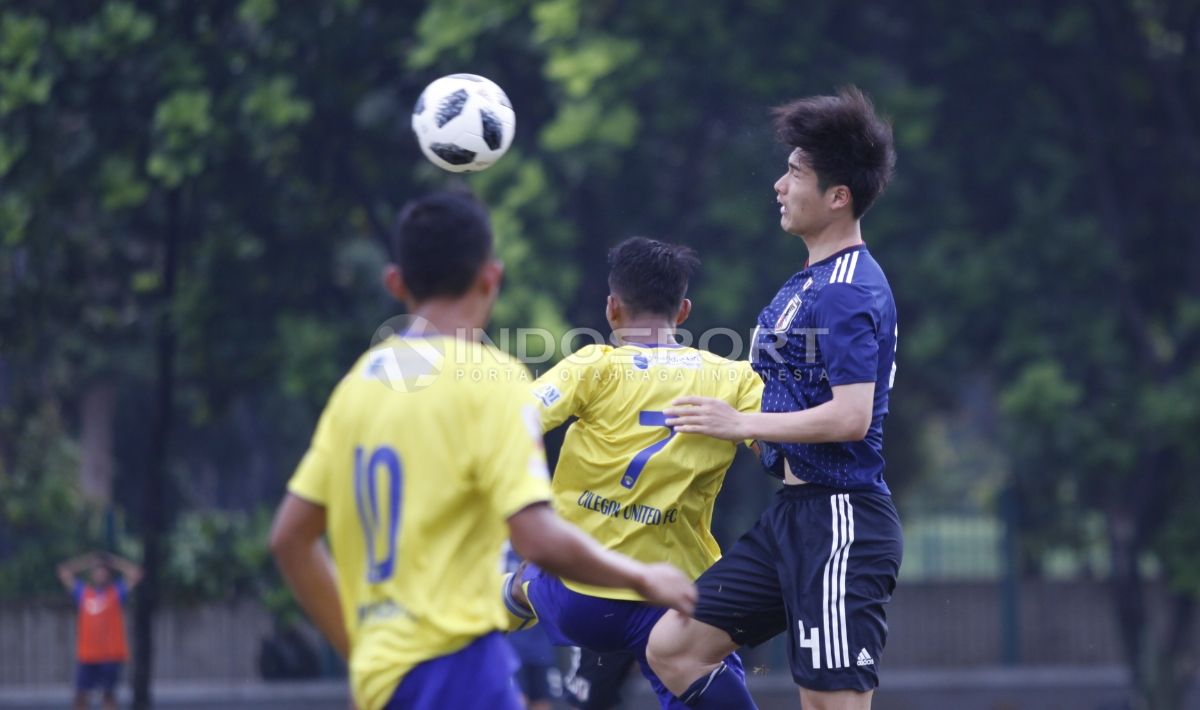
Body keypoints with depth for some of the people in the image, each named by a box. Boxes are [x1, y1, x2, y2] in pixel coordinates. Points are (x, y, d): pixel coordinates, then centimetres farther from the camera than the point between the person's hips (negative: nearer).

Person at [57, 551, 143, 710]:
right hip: (86, 655, 2)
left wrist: (112, 561, 4)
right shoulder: (82, 591, 9)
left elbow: (135, 573, -2)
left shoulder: (117, 591, 6)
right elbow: (64, 572, 9)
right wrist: (87, 561, 9)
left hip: (110, 655, -2)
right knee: (81, 695, -2)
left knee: (108, 693, 0)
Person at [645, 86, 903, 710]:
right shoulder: (808, 283, 15)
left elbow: (851, 417, -24)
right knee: (673, 648, 8)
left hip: (840, 522, -10)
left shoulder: (848, 292, -16)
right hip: (791, 516, 10)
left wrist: (742, 423, -15)